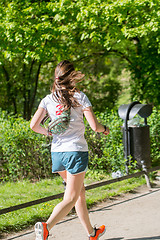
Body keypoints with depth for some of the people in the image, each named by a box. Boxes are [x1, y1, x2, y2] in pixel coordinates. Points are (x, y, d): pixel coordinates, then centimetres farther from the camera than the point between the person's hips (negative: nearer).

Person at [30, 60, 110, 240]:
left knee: (80, 193, 20)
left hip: (57, 152, 5)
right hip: (76, 151, -5)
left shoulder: (48, 100, 3)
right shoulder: (80, 97, -6)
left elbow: (34, 125, -4)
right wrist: (105, 129, 12)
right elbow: (94, 126, -10)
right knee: (70, 199, -2)